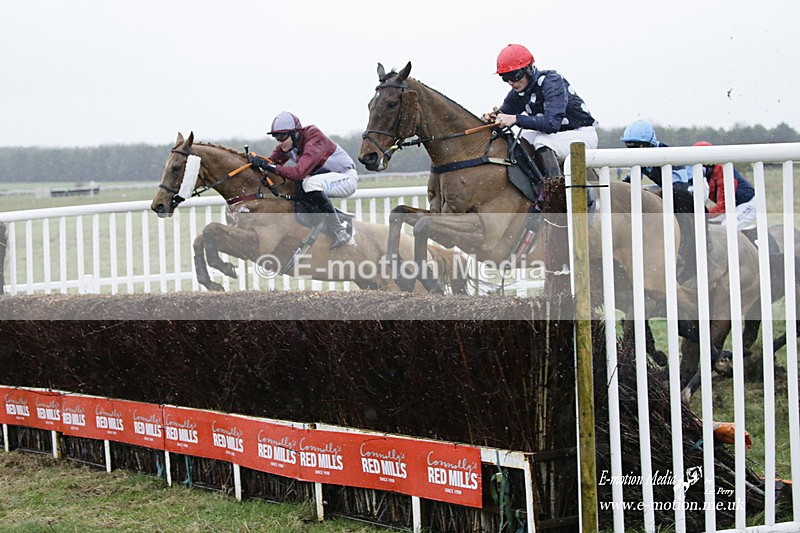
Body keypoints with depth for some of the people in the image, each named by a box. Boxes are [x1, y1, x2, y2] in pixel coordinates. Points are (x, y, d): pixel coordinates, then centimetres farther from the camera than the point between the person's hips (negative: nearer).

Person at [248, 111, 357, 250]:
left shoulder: (314, 140, -28)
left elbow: (300, 172, -38)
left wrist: (270, 167, -40)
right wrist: (256, 161, -27)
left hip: (347, 177, -9)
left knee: (310, 184, -34)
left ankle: (339, 233, -27)